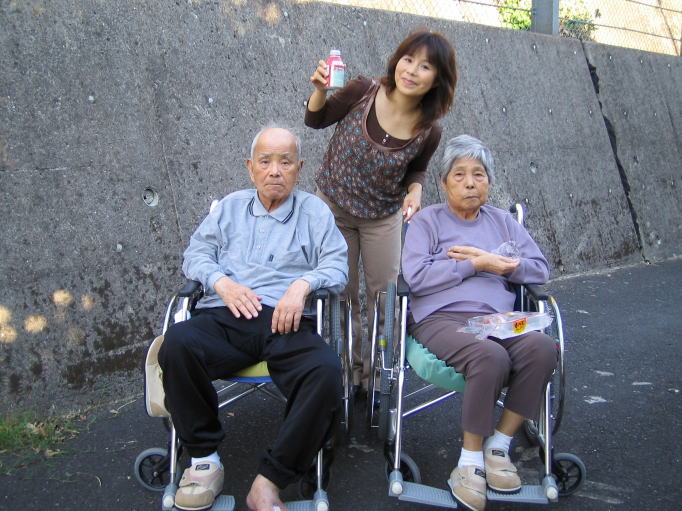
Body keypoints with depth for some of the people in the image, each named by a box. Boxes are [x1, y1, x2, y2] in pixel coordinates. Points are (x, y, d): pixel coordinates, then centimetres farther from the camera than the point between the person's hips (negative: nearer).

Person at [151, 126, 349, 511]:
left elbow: (337, 267, 12)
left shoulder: (316, 211, 21)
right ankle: (204, 458, -16)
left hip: (287, 323, -1)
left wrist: (303, 284, -9)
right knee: (178, 344, -33)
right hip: (224, 318, 1)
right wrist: (222, 281, -3)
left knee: (327, 370, -34)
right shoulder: (230, 207, 26)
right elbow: (197, 253, 18)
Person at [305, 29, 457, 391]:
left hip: (383, 217, 1)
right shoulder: (363, 92, -20)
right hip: (333, 207, 0)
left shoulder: (428, 132, -16)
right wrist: (320, 90, -24)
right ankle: (350, 368, 29)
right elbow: (316, 120, -4)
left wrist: (414, 191, -17)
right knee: (343, 294, 10)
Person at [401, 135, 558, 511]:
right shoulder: (427, 220, 12)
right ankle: (470, 462, -17)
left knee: (542, 347, -29)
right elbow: (416, 276, -5)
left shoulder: (503, 222, 24)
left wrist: (495, 263, -2)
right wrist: (476, 265, -4)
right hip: (441, 318, -4)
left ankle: (498, 445, -14)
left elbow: (540, 268, 15)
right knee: (491, 356, -35)